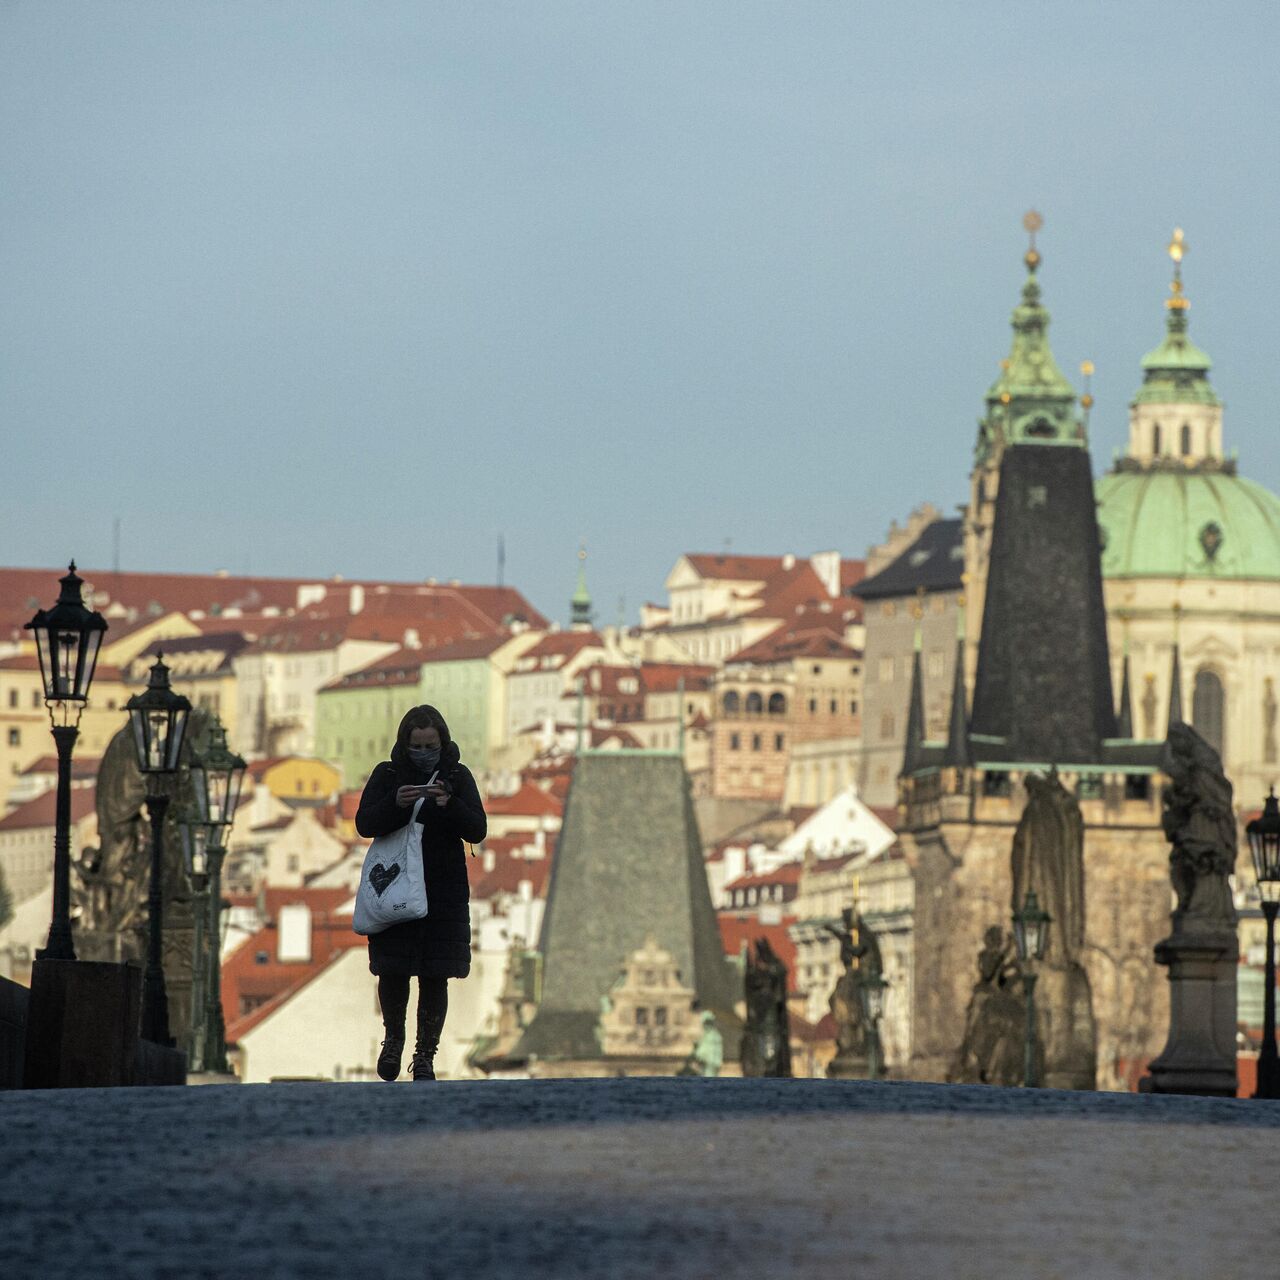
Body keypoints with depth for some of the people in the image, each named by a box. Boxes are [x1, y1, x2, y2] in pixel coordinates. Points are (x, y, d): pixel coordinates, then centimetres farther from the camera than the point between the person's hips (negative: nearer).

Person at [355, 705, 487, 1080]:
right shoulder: (387, 774, 3)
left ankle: (425, 1055, 8)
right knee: (392, 972, 0)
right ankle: (394, 1038, 26)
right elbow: (364, 823, -7)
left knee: (435, 978, -1)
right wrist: (395, 803, -25)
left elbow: (478, 830, -4)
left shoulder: (457, 777, 3)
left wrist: (449, 805, -22)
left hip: (444, 892, 0)